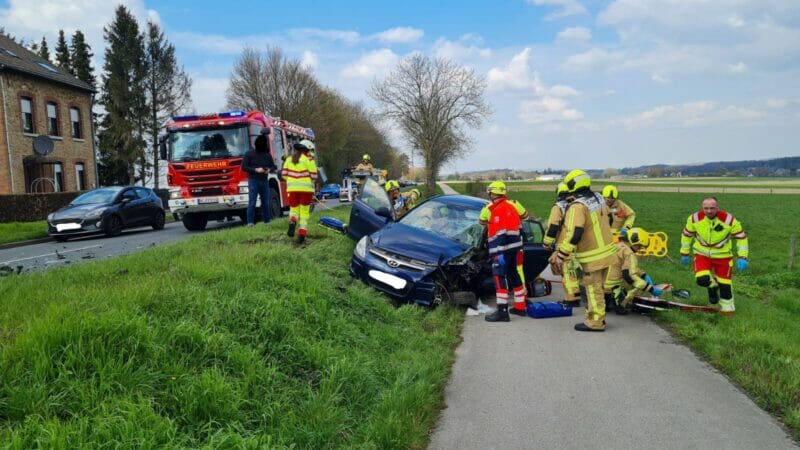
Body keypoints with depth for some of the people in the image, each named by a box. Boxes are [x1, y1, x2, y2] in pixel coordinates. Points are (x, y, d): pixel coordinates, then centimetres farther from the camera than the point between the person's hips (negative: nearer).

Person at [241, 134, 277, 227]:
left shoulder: (267, 155, 10)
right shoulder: (249, 154, -2)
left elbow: (274, 166, 15)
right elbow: (244, 167, -6)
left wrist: (269, 169, -8)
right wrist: (256, 170, -17)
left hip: (264, 181, 4)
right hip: (253, 181, -4)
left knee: (266, 203, 8)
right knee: (252, 203, -7)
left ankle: (267, 221, 16)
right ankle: (250, 222, -5)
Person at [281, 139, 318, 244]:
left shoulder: (289, 159, 8)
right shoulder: (309, 160, -5)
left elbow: (284, 174, 5)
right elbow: (314, 177, -7)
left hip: (292, 188, 3)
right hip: (306, 188, -3)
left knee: (294, 210, 17)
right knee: (304, 212, 7)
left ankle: (292, 222, -15)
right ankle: (301, 235, 2)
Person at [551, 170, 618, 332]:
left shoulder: (578, 206, -22)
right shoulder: (599, 198, 5)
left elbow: (573, 234, -29)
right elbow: (607, 218, 21)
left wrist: (561, 255, -25)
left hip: (592, 256, -9)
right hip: (606, 250, 9)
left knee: (593, 290, 3)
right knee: (597, 287, 20)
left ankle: (595, 322, 12)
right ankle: (598, 317, 30)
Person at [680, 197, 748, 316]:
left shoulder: (729, 220, -19)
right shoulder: (695, 218, -15)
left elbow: (741, 237, -7)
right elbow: (687, 235, 3)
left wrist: (742, 257, -11)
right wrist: (684, 253, 8)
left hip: (722, 255, -1)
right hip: (702, 254, 1)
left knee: (724, 282, 3)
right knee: (702, 279, -17)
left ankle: (727, 306, 29)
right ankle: (712, 285, 20)